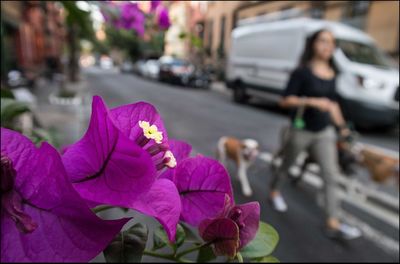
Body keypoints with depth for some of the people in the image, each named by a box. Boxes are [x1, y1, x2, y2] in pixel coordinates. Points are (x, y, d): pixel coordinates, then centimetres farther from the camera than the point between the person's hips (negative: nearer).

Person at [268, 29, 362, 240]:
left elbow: (333, 102, 16)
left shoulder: (332, 73, 7)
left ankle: (333, 223, 7)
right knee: (286, 165, 14)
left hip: (325, 131, 5)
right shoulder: (302, 72, -12)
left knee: (330, 175, 0)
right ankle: (274, 192, 42)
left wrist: (341, 125, 13)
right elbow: (285, 101, -17)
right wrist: (312, 101, -27)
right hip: (302, 130, -5)